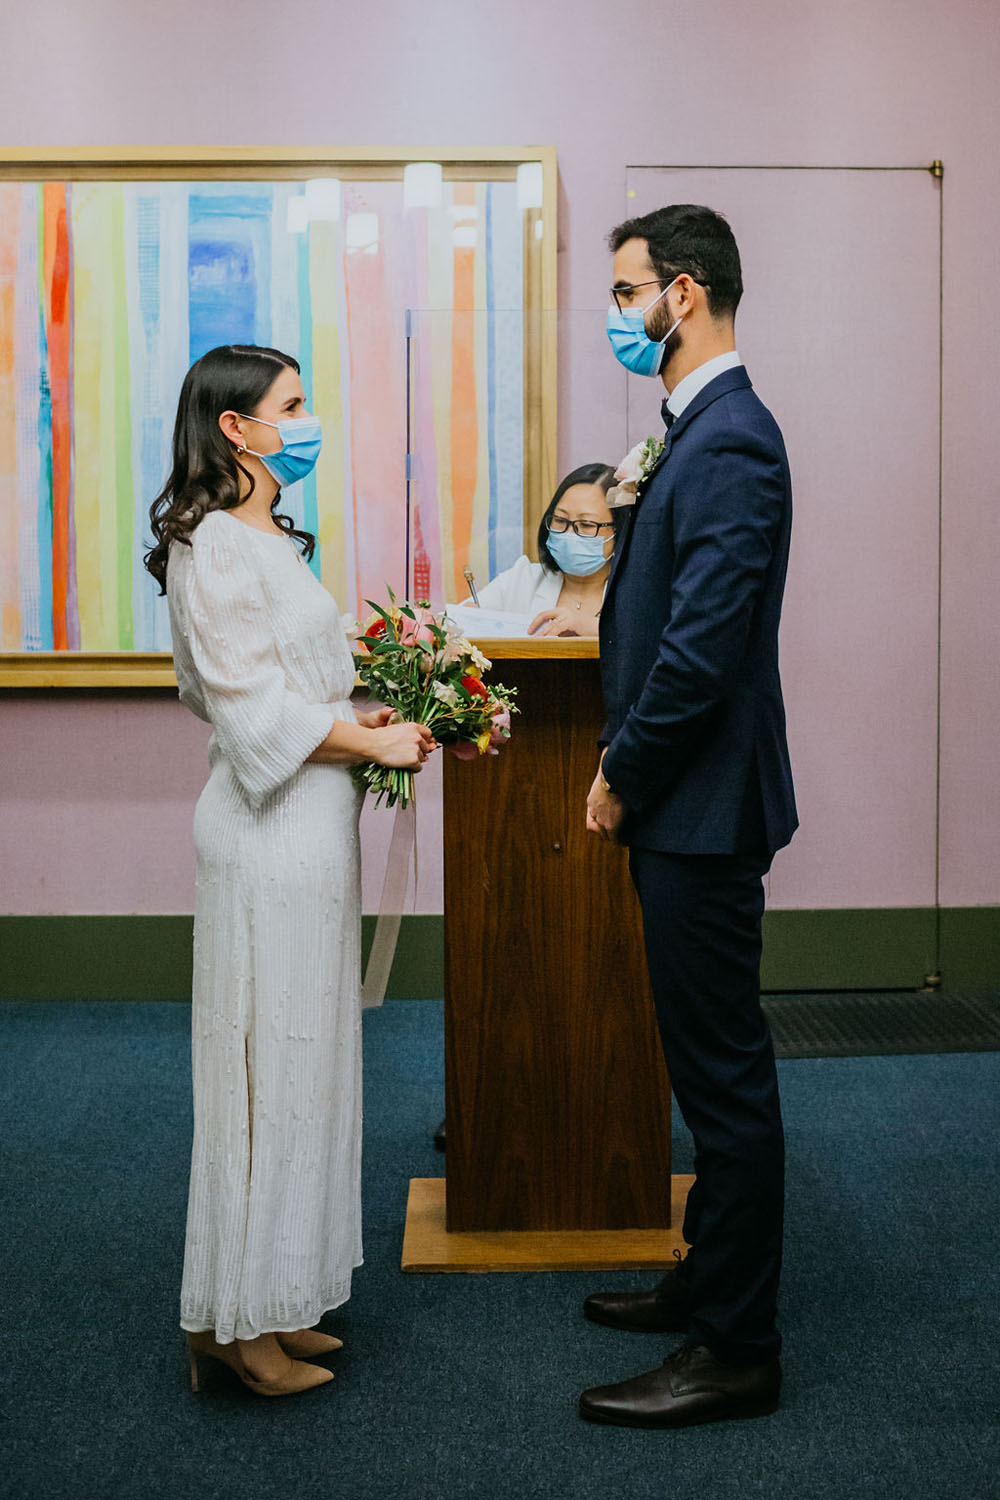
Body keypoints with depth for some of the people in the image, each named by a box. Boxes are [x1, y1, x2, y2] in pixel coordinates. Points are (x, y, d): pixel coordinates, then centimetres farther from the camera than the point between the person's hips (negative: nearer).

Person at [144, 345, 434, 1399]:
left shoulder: (265, 539, 16)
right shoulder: (217, 545, -15)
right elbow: (256, 711, -19)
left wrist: (362, 717, 9)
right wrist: (374, 743, -12)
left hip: (307, 832, 10)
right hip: (273, 837, -10)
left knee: (299, 1061, 14)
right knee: (270, 1063, -2)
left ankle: (272, 1302, 25)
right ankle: (235, 1319, 10)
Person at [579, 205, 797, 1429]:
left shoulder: (730, 443, -18)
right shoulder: (703, 431, 14)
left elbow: (702, 646, -23)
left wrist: (624, 777, -12)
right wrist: (628, 765, 11)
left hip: (703, 809, -10)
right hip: (683, 802, 10)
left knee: (724, 1070, -1)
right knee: (712, 1062, 19)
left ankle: (737, 1352, 11)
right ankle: (710, 1282, 34)